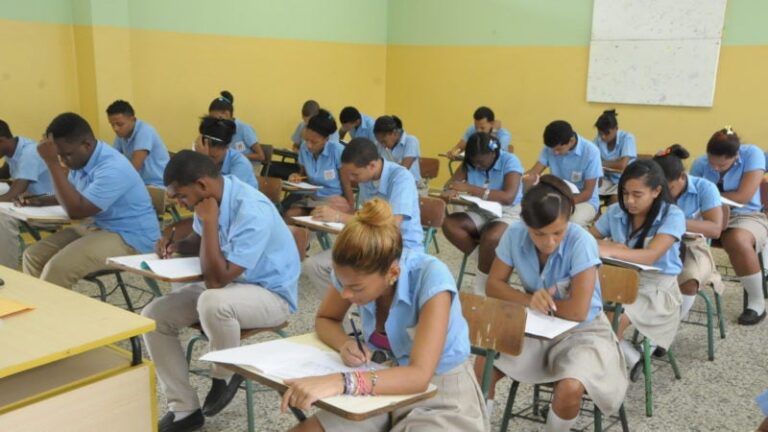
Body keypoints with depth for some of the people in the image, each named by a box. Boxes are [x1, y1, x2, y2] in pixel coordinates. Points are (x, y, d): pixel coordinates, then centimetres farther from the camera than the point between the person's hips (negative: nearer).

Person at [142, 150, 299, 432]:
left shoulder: (251, 211, -31)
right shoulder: (211, 197, -5)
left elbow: (216, 280, -32)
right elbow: (200, 241, 16)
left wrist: (209, 221, -28)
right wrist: (177, 245, -6)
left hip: (270, 294, -8)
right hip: (226, 284, 9)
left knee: (212, 303, -39)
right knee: (153, 317, -4)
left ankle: (226, 375, -7)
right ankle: (184, 409, 3)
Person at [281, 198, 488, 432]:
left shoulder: (431, 278, -28)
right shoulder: (356, 273, -14)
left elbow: (419, 375, -34)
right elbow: (325, 319, 4)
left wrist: (342, 382, -46)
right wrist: (345, 344, -18)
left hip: (440, 395, -4)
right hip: (387, 383, 5)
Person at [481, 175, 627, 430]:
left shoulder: (580, 242, -27)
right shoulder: (514, 235, -15)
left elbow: (578, 311, -29)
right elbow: (494, 284, -7)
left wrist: (543, 302, -14)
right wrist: (529, 300, -24)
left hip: (582, 331, -4)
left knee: (569, 388, -29)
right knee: (483, 367, -14)